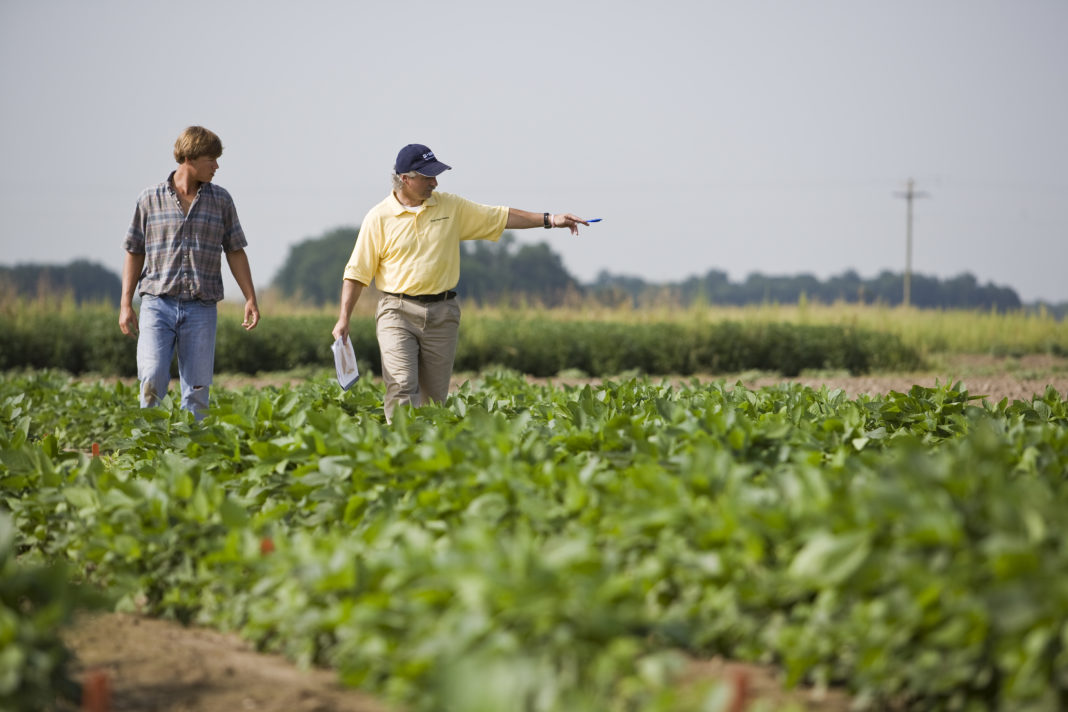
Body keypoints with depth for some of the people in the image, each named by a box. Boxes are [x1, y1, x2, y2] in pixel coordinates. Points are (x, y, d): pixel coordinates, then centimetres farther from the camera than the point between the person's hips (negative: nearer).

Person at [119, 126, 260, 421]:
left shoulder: (221, 200, 10)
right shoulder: (150, 198, 5)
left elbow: (235, 252, 14)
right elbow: (134, 253, 10)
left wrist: (250, 298, 5)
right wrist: (125, 304, 4)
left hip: (201, 307, 2)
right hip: (158, 302, -2)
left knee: (198, 388, -1)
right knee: (152, 378, -15)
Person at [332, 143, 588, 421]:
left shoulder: (451, 207, 7)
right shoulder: (378, 218, -2)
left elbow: (501, 217, 11)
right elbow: (357, 272, 1)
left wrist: (549, 219, 4)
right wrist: (344, 319, -4)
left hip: (441, 314, 3)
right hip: (397, 312, -3)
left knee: (435, 396, 5)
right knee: (402, 387, -17)